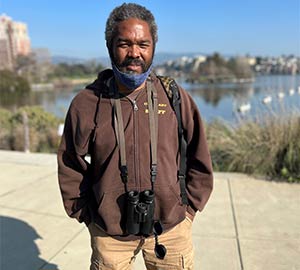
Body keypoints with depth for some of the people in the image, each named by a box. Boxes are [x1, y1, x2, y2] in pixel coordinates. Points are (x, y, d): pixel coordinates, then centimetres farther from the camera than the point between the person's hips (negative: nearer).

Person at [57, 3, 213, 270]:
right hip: (109, 233, 0)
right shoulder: (86, 104, -7)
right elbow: (70, 168, 4)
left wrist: (188, 209, 5)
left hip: (171, 228, 1)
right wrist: (86, 215, 4)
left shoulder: (176, 98, -6)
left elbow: (199, 161, 4)